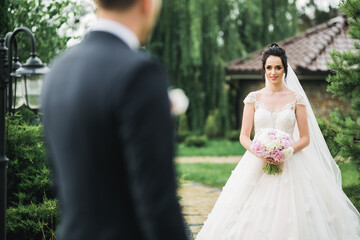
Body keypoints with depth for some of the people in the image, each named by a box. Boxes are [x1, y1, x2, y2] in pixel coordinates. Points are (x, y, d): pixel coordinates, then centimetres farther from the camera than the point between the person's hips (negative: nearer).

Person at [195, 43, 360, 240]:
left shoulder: (296, 99, 3)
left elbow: (305, 138, 3)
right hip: (256, 165, 1)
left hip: (289, 165, -1)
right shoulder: (253, 98, 6)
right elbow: (244, 136, 4)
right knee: (254, 219, -6)